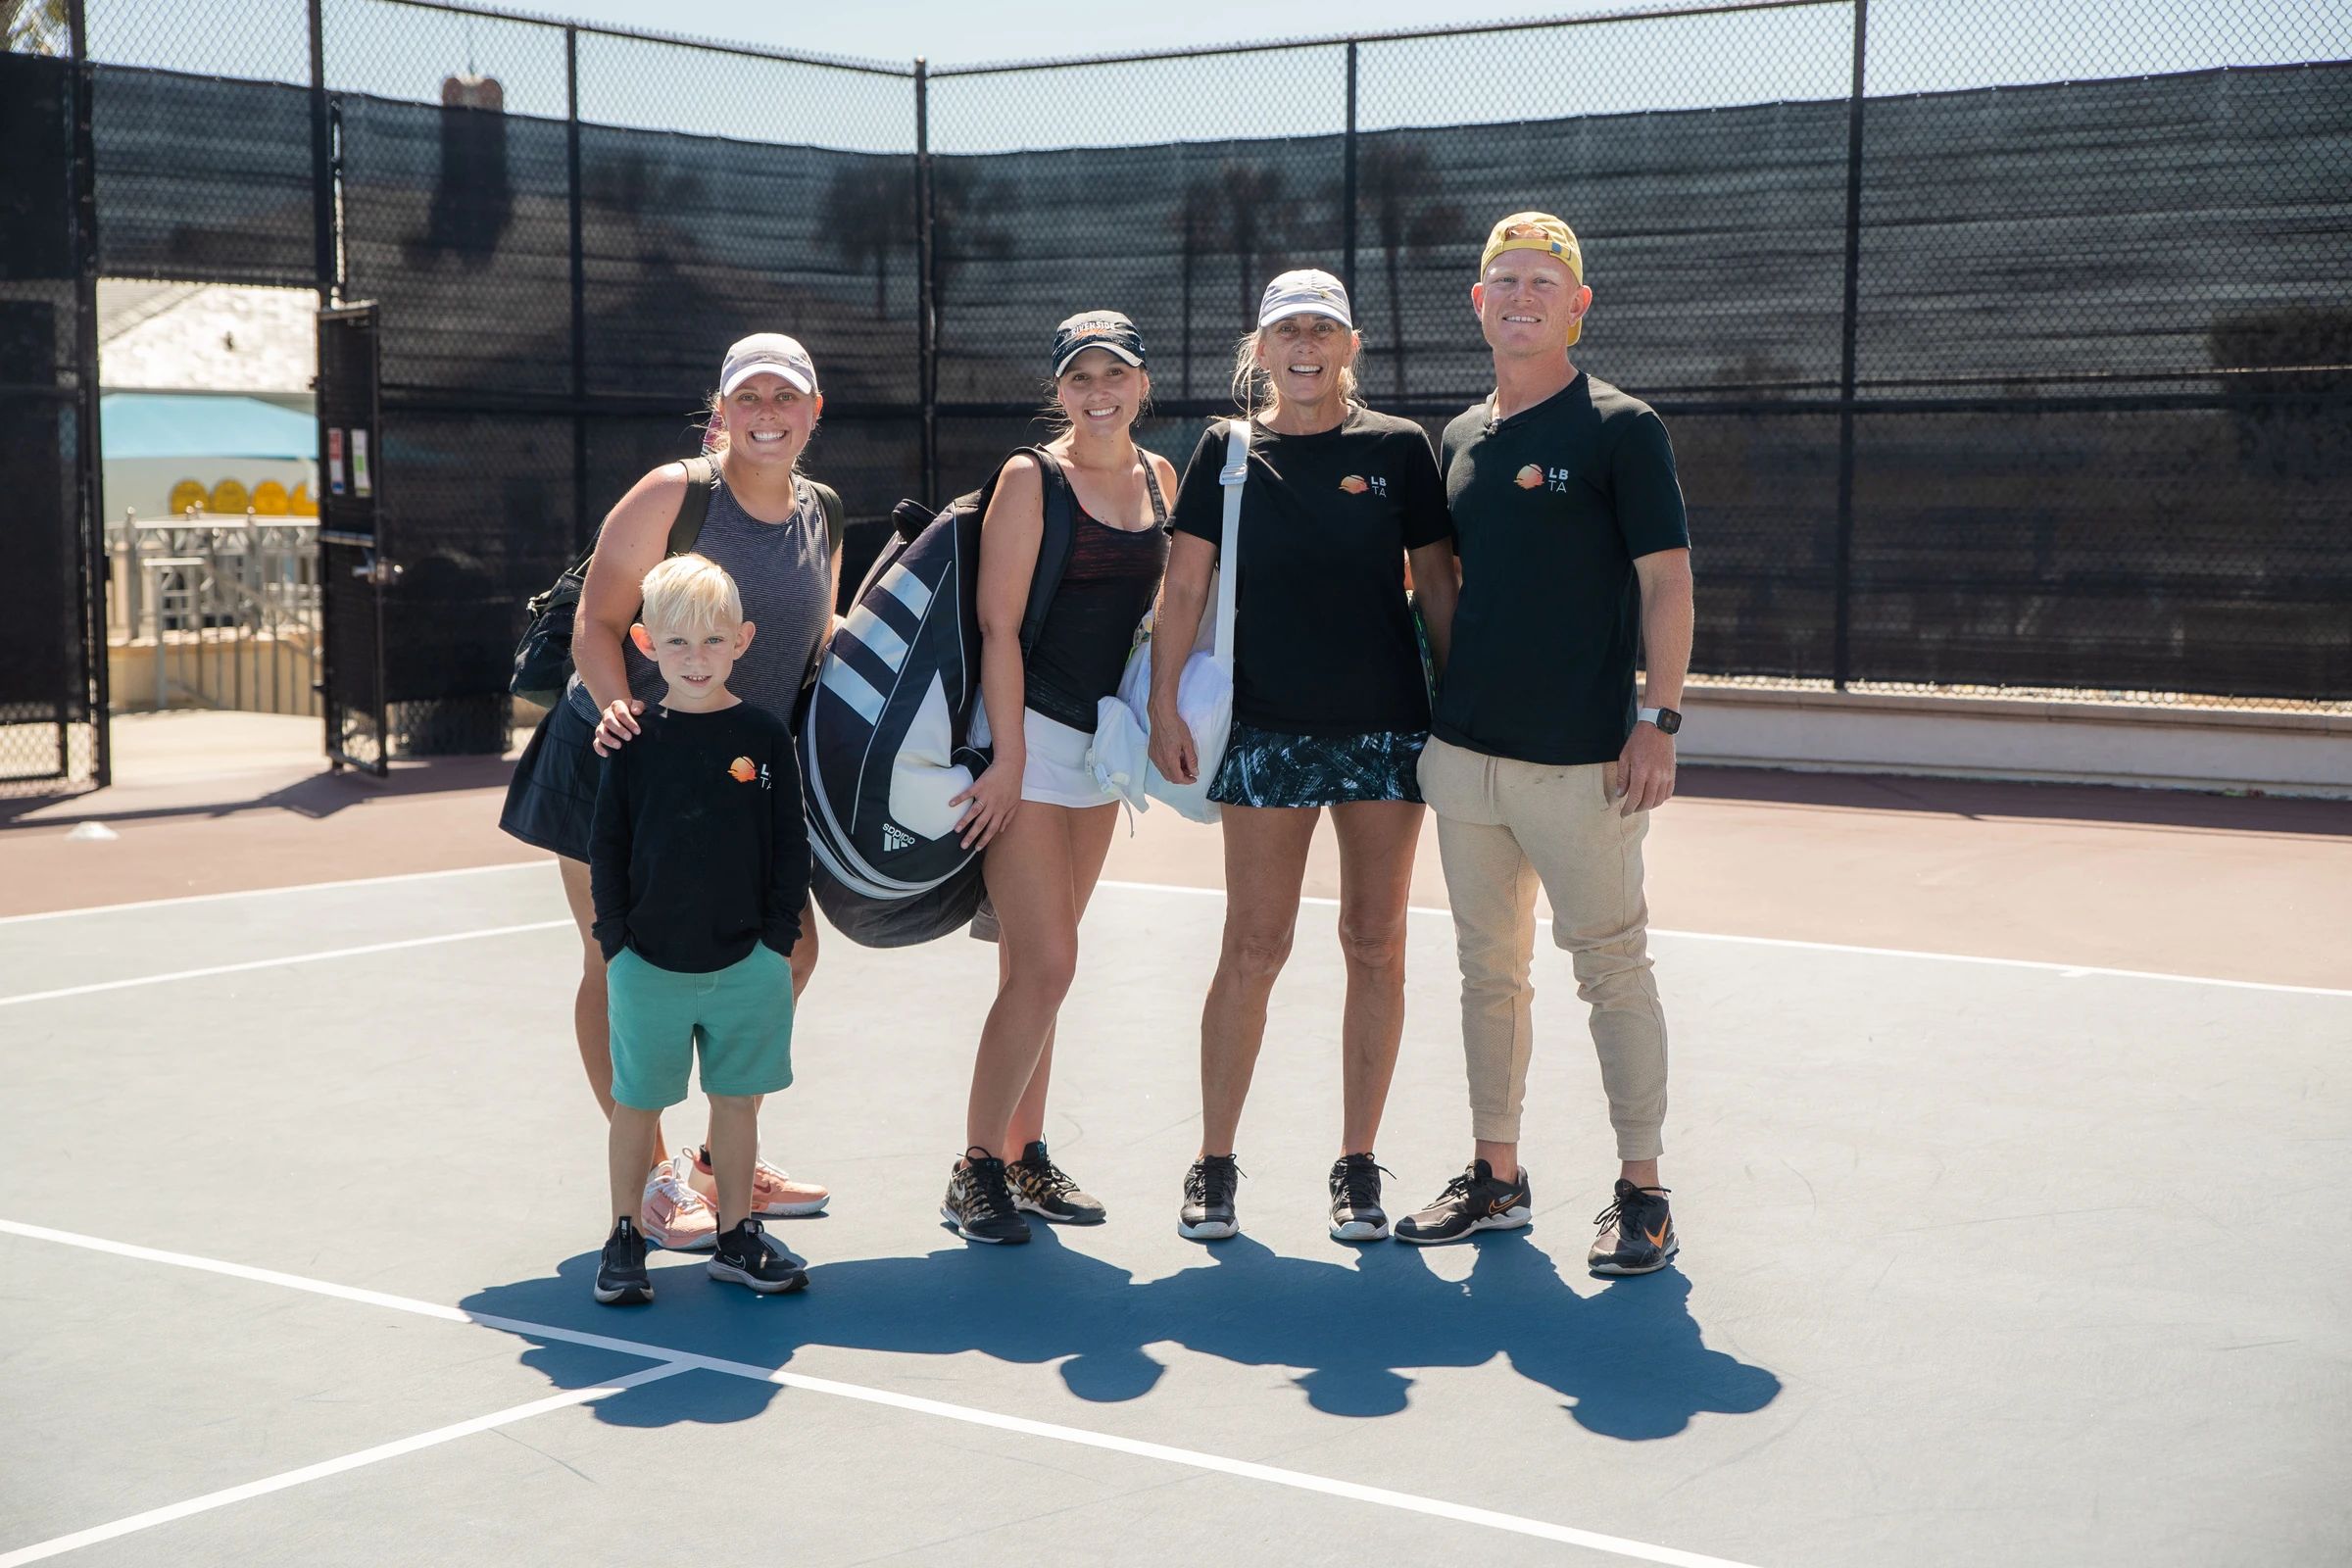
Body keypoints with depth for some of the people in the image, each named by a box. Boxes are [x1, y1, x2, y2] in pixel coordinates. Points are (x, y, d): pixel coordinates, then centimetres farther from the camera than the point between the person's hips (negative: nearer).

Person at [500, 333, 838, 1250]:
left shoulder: (817, 516, 5)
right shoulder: (671, 495, -14)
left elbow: (818, 645, 17)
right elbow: (596, 622, -14)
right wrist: (614, 703, -31)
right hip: (620, 763, -6)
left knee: (786, 950, 7)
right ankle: (649, 1173, 14)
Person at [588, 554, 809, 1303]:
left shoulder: (765, 736, 0)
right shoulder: (635, 742, -1)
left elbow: (790, 848, 3)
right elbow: (606, 850, 3)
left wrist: (779, 939, -1)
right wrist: (615, 944, -2)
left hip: (745, 961, 1)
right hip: (649, 963, -1)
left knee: (738, 1101, 10)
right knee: (638, 1104, 7)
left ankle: (736, 1236, 22)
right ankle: (624, 1238, 21)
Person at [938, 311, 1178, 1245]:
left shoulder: (1158, 477, 10)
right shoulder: (1030, 480, -9)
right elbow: (999, 626, -12)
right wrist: (1010, 757, -17)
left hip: (1103, 744, 6)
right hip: (1028, 733, -6)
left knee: (1036, 965, 12)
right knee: (1046, 965, -11)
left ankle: (1023, 1157, 19)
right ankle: (976, 1170, 0)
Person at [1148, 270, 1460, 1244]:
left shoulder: (1398, 449, 6)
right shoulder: (1227, 452, 6)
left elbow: (1436, 587, 8)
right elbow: (1183, 587, 6)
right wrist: (1164, 707, -2)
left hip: (1387, 727, 1)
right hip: (1268, 728, -1)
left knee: (1375, 945, 4)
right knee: (1254, 947, -2)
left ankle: (1357, 1168, 14)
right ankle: (1214, 1167, 9)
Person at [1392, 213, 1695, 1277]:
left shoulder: (1620, 428, -3)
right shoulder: (1461, 439, 14)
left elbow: (1667, 581, -7)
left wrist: (1658, 720, -14)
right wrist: (1433, 711, 15)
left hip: (1584, 755, -6)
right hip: (1464, 750, 6)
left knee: (1611, 968, -2)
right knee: (1489, 969, 12)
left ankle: (1641, 1191, 6)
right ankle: (1496, 1175, 22)